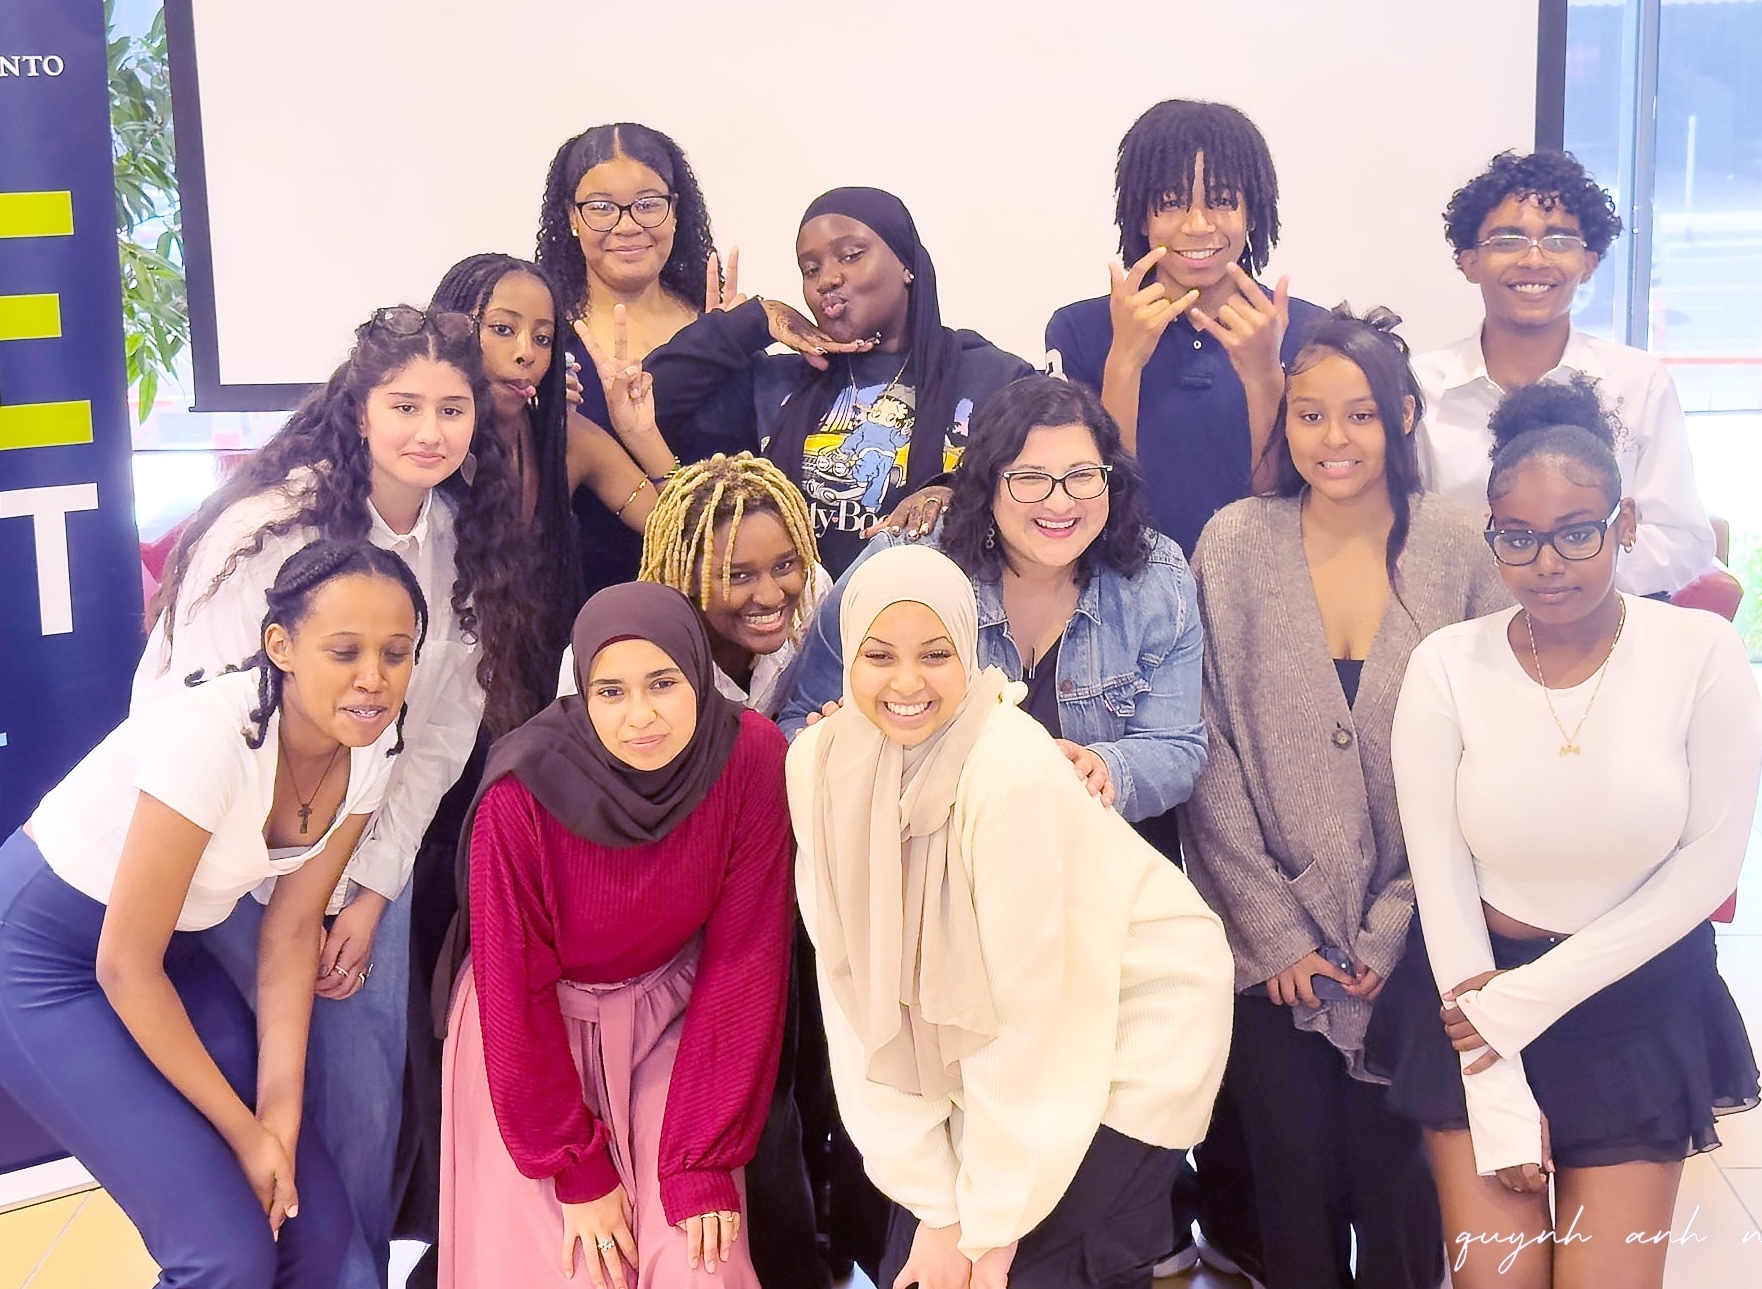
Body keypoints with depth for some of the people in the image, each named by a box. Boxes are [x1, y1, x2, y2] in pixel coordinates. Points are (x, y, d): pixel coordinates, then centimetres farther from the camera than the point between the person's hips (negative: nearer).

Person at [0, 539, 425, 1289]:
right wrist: (245, 1130, -16)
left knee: (316, 1226, 0)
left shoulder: (370, 746, -10)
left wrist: (281, 1120, -9)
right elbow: (124, 965, -23)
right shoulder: (213, 734, -31)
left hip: (175, 949, 7)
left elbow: (291, 931, -2)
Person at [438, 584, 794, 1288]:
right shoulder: (522, 793, -26)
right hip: (538, 1038, -1)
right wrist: (577, 1171, -12)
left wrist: (704, 1161, -15)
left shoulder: (752, 758, -20)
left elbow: (744, 961, -15)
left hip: (673, 1025, 1)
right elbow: (515, 992, -15)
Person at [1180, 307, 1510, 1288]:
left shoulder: (1457, 547, -2)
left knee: (1396, 1174, 5)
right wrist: (1271, 929, -6)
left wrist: (1398, 928, -6)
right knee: (1294, 1173, 7)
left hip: (1413, 943, 0)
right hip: (1272, 941, 0)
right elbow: (1211, 753, -2)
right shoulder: (1235, 544, -3)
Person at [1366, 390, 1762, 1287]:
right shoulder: (1447, 667, -11)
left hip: (1640, 999, 0)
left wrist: (1533, 998, -13)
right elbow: (1441, 880, -9)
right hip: (1475, 989, 0)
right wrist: (1500, 1097, -10)